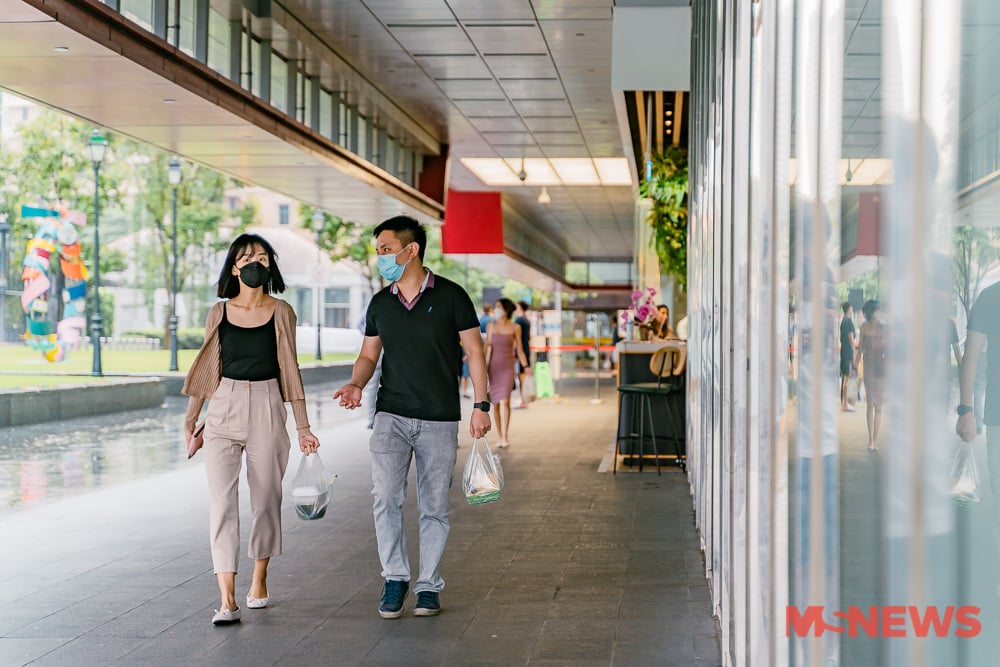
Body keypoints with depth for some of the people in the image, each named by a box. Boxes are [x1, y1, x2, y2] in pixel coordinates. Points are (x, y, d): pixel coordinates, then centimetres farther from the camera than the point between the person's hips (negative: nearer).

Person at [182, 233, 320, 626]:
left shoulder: (281, 313, 2)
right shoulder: (219, 313, 5)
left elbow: (289, 369, 6)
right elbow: (207, 369, 11)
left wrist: (303, 427, 4)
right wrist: (190, 419, 7)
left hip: (267, 410, 0)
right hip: (223, 410, 0)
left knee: (266, 498, 8)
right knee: (221, 501, -9)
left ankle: (259, 579, 30)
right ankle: (227, 600, -12)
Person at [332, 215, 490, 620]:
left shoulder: (450, 296, -3)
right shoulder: (380, 304, 7)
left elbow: (474, 352, -1)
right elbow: (369, 354, 16)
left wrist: (481, 405, -7)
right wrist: (356, 384, -6)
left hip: (439, 420, -2)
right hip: (392, 416, 2)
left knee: (434, 507, 5)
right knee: (385, 498, -13)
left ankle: (428, 586, 17)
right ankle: (394, 577, 2)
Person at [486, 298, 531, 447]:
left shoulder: (515, 327, 1)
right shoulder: (491, 326, 6)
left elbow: (519, 349, 5)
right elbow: (487, 347, 9)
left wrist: (525, 366, -4)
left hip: (508, 366, -2)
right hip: (493, 366, 2)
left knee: (505, 401, -15)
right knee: (496, 403, 3)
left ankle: (505, 437, -14)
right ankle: (501, 437, 11)